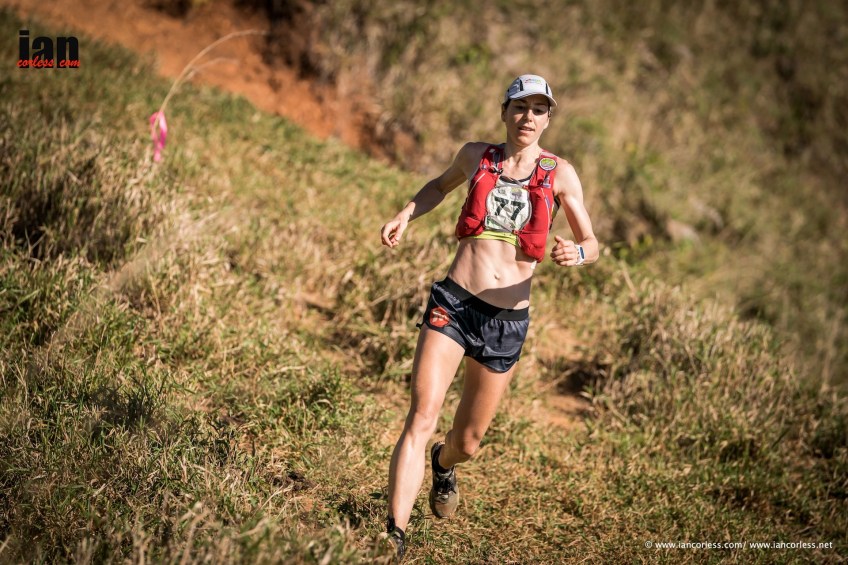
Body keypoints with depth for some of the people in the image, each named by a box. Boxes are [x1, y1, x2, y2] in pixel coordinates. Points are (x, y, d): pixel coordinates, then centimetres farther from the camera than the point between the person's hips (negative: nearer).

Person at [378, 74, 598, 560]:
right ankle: (394, 537, -13)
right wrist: (407, 214, 12)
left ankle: (445, 465, 50)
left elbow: (592, 243, 5)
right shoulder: (477, 155, 7)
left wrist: (577, 254, -18)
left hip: (508, 320, 0)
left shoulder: (560, 173, 2)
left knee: (469, 441, 13)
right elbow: (443, 184, 29)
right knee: (422, 418, -16)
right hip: (454, 302, 0)